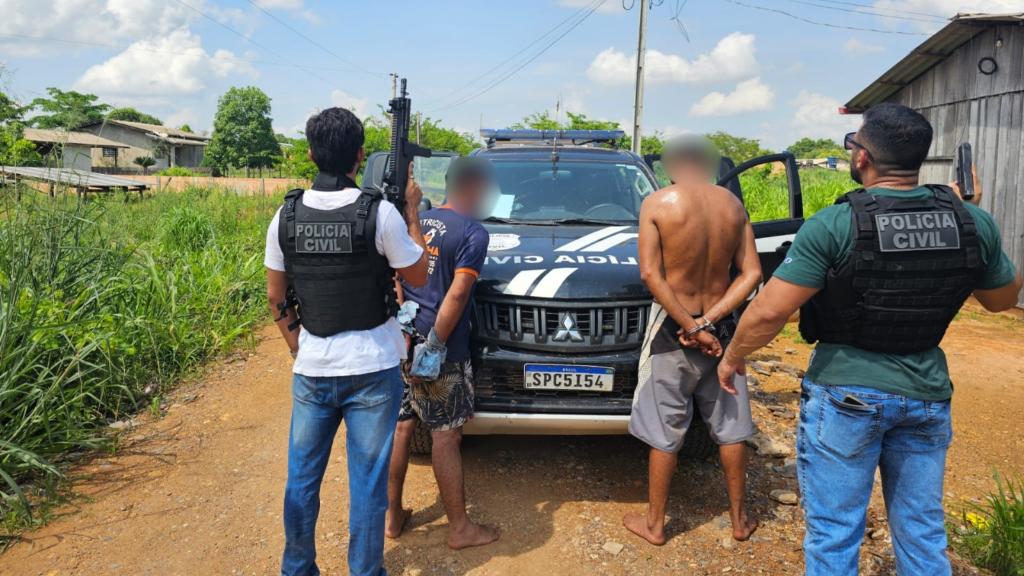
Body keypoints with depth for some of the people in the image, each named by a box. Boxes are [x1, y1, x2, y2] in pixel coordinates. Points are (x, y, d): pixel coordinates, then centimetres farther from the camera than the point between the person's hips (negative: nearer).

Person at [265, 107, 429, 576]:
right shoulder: (380, 213, -14)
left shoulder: (286, 215, -2)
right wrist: (411, 214, 8)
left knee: (301, 478, 17)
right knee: (368, 483, 8)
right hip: (373, 369, -3)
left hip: (311, 369, 4)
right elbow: (418, 276, -1)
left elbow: (276, 296, 6)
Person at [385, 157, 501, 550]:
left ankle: (392, 515, 28)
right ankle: (460, 528, 16)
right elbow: (457, 294, -19)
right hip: (440, 347, -7)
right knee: (445, 436, 2)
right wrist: (435, 343, -17)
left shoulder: (416, 222, 11)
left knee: (401, 426, 16)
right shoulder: (474, 234, -10)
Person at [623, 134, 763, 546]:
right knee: (730, 428, 17)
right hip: (721, 327, 3)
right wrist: (708, 322, -10)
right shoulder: (734, 205, 1)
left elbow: (650, 273, -17)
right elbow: (751, 274, -3)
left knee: (664, 434, 8)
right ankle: (739, 519, 31)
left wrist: (689, 326, -15)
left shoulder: (657, 204, -10)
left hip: (671, 328, -3)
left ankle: (654, 524, 22)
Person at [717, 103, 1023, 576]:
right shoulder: (974, 223, -3)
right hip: (928, 392, 5)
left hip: (846, 393, -4)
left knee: (834, 533, 9)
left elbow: (770, 310, -18)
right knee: (923, 532, 19)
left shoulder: (833, 226, -17)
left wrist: (733, 356, 0)